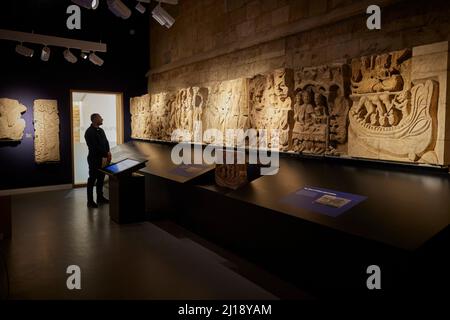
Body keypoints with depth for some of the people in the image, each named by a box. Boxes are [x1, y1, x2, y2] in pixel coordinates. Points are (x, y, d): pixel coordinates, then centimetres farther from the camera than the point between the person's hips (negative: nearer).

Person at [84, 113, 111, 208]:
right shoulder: (89, 132, -16)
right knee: (92, 180, 0)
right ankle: (90, 201, 8)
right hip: (94, 159, -8)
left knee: (101, 178, 15)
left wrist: (108, 152, -4)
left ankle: (100, 197, 28)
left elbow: (106, 142, 13)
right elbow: (94, 147, -22)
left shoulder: (101, 130, 12)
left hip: (102, 158, 8)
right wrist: (103, 157, -21)